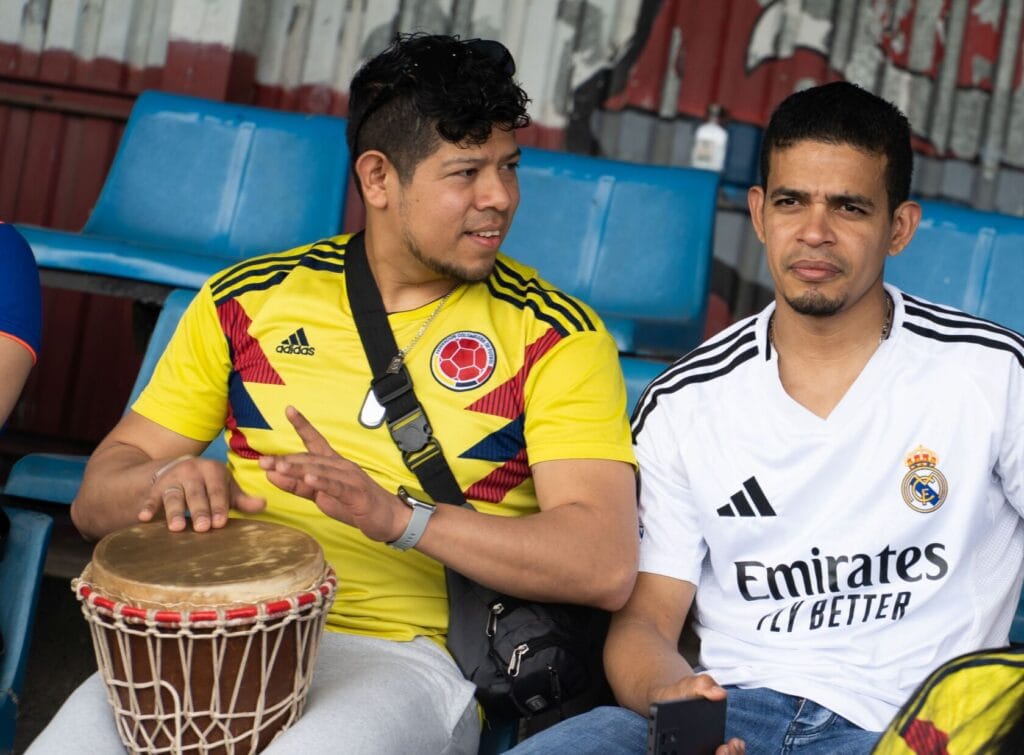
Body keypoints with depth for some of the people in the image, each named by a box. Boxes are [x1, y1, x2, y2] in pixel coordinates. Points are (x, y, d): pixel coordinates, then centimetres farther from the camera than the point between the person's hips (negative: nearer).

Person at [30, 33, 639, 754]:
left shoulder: (556, 339, 1)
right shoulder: (248, 300, 12)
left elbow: (606, 567, -11)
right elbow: (97, 500, 14)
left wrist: (397, 516, -23)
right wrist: (171, 482, -11)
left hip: (406, 656, -2)